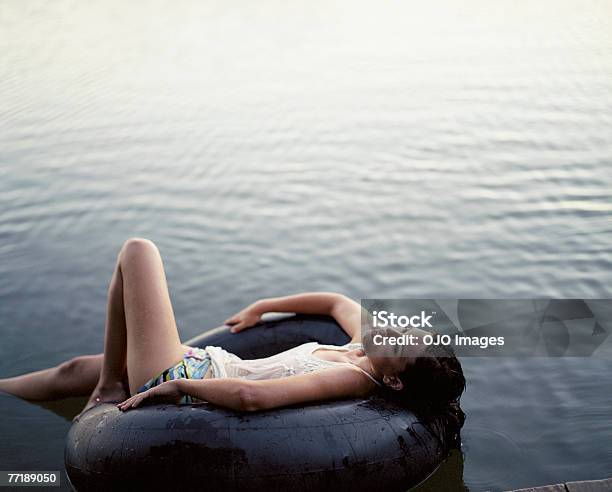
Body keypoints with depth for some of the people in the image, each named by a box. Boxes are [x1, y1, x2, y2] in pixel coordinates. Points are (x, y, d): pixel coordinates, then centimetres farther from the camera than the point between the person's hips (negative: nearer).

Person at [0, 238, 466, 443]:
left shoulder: (353, 379, -29)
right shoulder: (366, 346, -4)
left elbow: (252, 397, -41)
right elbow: (338, 302, 16)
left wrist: (175, 385, -28)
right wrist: (261, 307, 21)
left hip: (178, 381, -8)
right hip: (203, 364, 8)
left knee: (138, 250, 3)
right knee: (75, 370, 23)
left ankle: (110, 384, 12)